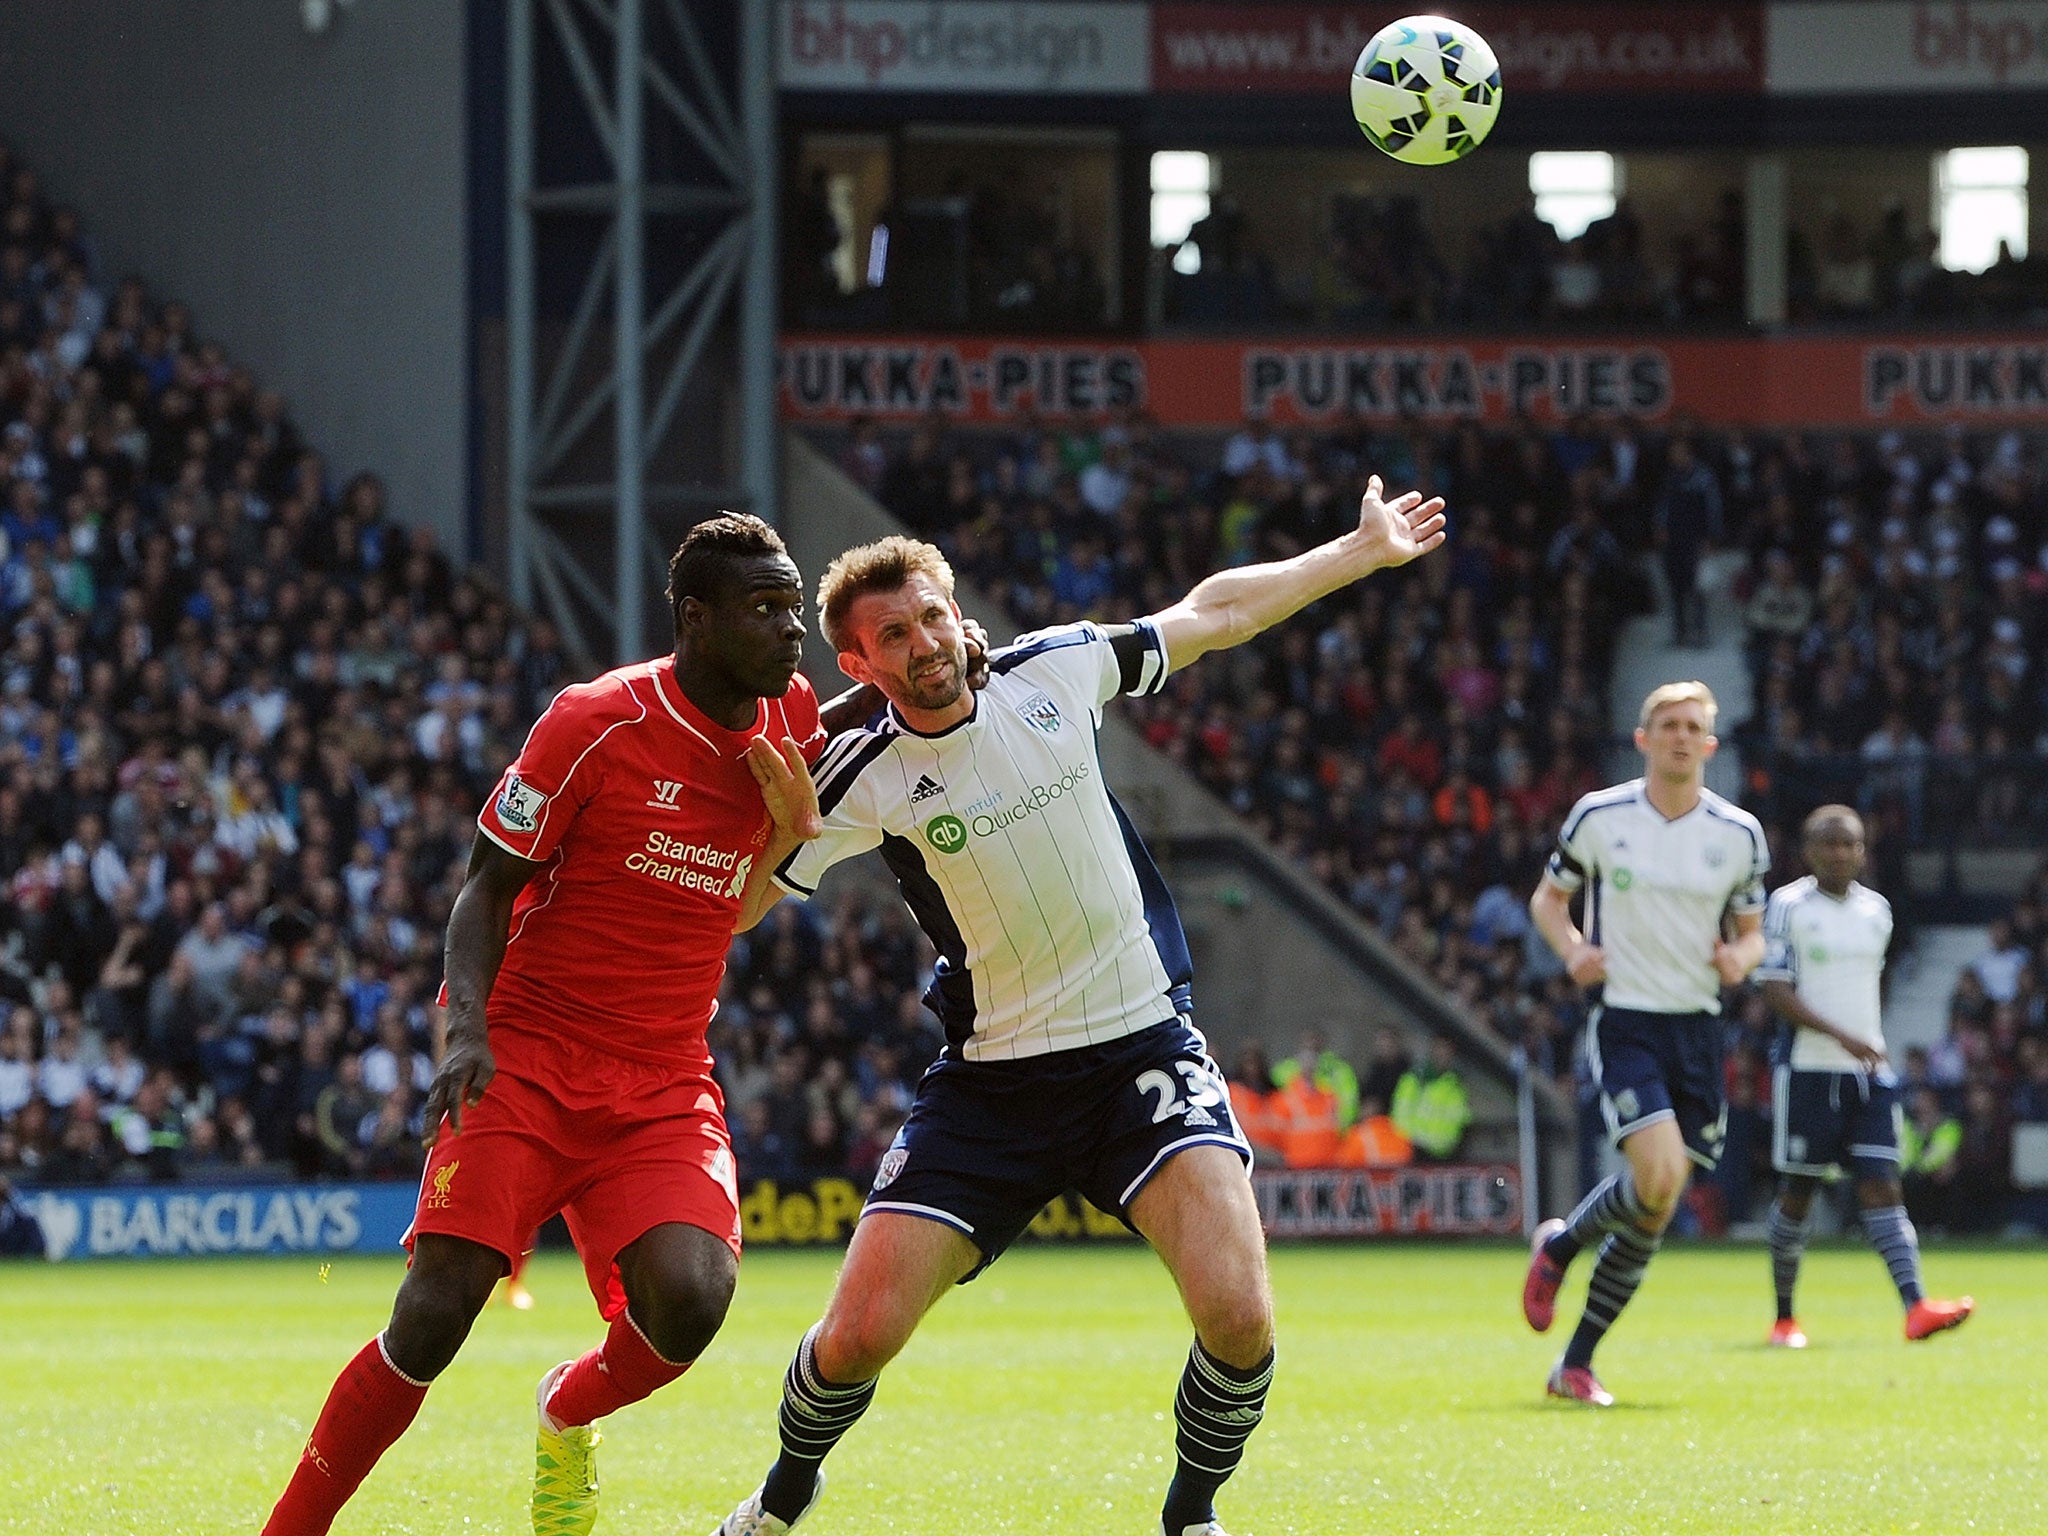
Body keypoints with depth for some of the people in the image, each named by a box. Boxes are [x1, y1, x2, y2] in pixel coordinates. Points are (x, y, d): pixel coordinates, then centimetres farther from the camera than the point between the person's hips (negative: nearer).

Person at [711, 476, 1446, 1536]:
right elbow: (729, 903, -3)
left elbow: (1216, 613, 14)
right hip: (992, 1080, 0)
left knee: (1238, 1319, -21)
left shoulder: (1055, 670, -2)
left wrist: (1363, 552, 21)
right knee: (858, 1336, -9)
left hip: (1144, 1047, 1)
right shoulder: (864, 780, -8)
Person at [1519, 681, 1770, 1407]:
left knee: (1654, 1210, 3)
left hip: (1697, 1027, 4)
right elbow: (1548, 897, 10)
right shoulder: (1599, 817, -2)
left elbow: (1751, 931, 15)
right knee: (1659, 1177, -23)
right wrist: (1572, 949, -10)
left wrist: (1741, 956, -9)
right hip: (1625, 1020, -4)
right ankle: (1560, 1243, 9)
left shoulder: (1738, 834, 4)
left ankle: (1576, 1364, 14)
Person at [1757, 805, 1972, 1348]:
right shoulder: (1788, 906, -6)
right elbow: (1775, 991, -12)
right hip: (1808, 1071, -4)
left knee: (1882, 1184, -7)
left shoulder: (1876, 911, 12)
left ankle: (1916, 1307, -20)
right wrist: (1841, 1036, -21)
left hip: (1869, 1071, 4)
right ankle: (1784, 1317, 17)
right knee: (1798, 1190, 4)